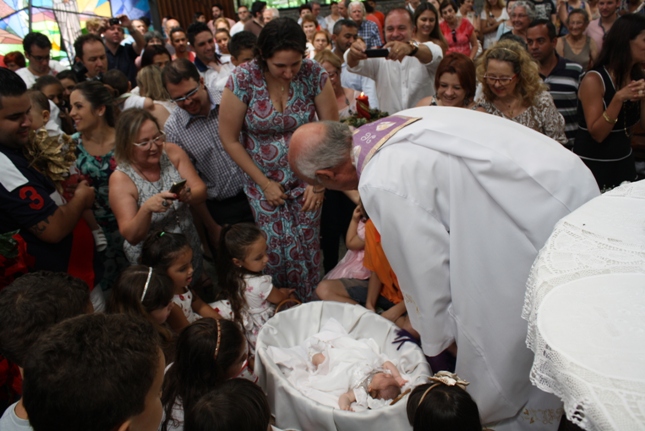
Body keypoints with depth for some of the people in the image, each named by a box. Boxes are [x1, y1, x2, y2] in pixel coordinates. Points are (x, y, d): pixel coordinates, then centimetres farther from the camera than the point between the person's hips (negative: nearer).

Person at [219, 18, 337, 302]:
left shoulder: (313, 74, -12)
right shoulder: (243, 79, -16)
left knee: (308, 249, 1)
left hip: (307, 179, 1)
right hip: (265, 182, -1)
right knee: (279, 252, -4)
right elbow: (229, 139, -8)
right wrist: (264, 183, -7)